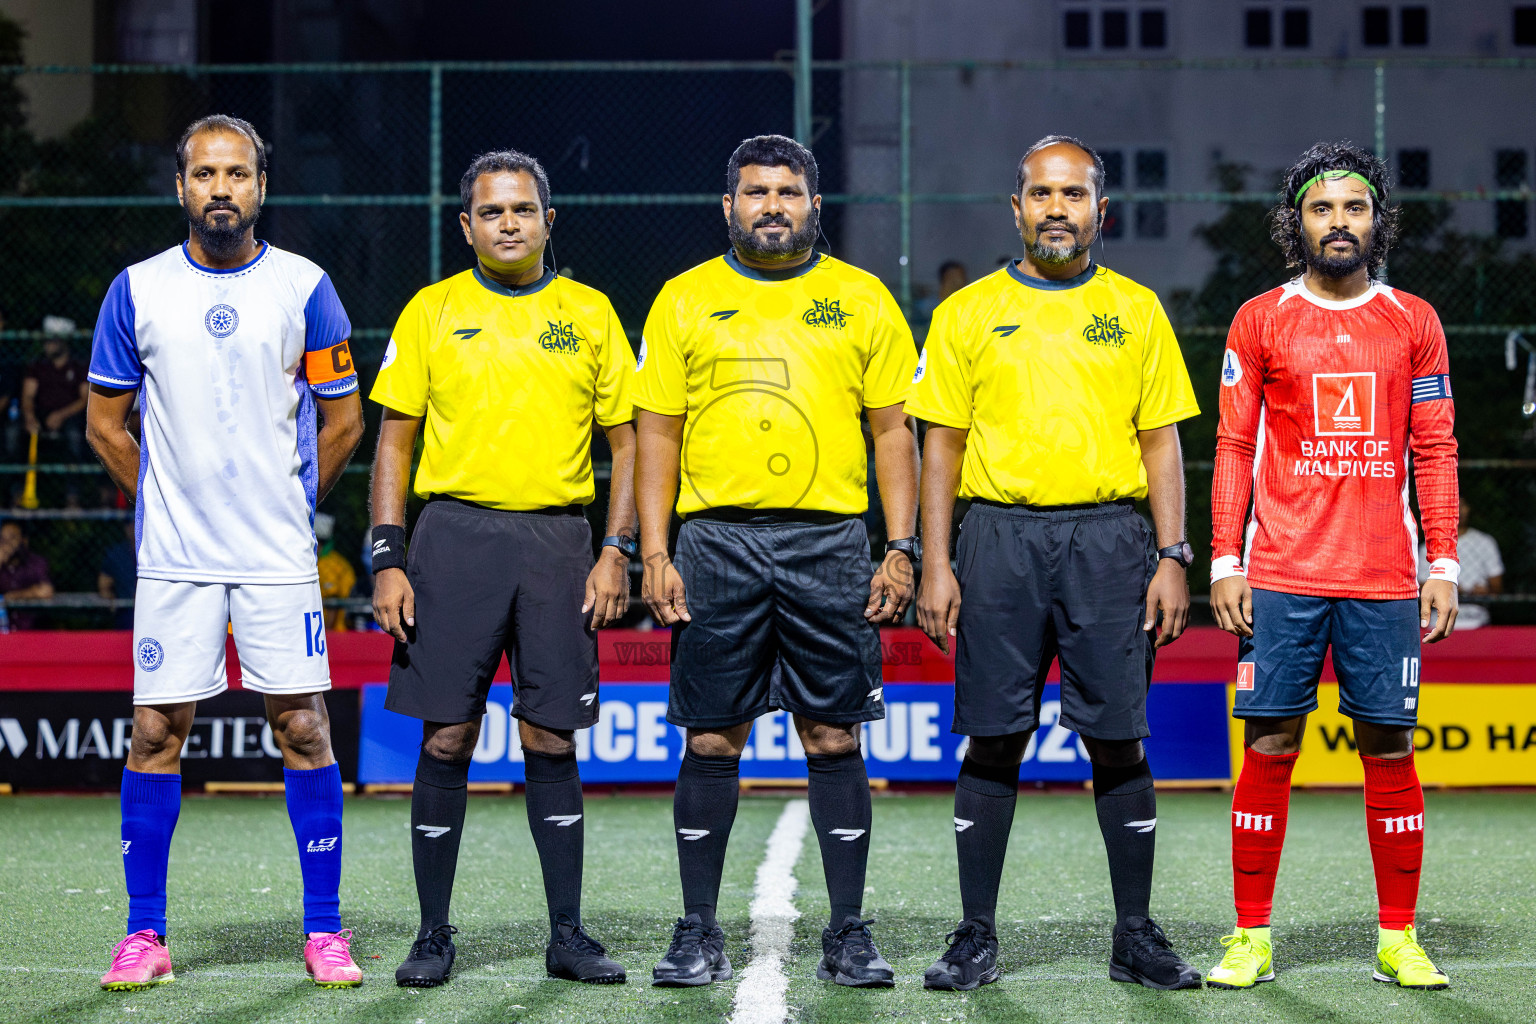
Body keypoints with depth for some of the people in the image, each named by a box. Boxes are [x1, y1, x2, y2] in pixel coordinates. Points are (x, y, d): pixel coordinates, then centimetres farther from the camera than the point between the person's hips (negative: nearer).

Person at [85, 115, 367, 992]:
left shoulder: (304, 287, 1)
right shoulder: (138, 291, 3)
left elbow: (343, 420, 10)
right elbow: (106, 422, 12)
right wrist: (167, 501, 11)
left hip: (280, 555, -1)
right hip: (173, 557, 1)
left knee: (304, 729, -2)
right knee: (157, 732, 0)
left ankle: (325, 932, 7)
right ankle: (146, 935, 10)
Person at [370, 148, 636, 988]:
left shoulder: (588, 313, 8)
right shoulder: (433, 311, 6)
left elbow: (628, 439, 10)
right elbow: (394, 439, 6)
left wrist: (617, 551, -1)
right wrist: (388, 560, -3)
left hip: (556, 540, 1)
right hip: (455, 534, 0)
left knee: (551, 739, 2)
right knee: (446, 738, -1)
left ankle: (568, 935, 10)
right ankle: (434, 935, 8)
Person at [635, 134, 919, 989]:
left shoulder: (862, 299, 8)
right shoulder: (686, 300, 8)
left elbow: (893, 431, 8)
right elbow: (659, 432, 8)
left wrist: (901, 548, -1)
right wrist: (654, 552, -1)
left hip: (830, 541, 0)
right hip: (716, 540, 0)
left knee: (835, 740, 1)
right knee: (712, 741, 2)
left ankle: (849, 936, 9)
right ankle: (699, 934, 11)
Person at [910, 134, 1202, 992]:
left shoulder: (1136, 310, 9)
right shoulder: (970, 312, 8)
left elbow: (1161, 441, 8)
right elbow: (943, 443, 7)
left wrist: (1173, 557, -1)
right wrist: (936, 565, -1)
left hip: (1108, 538, 0)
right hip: (1001, 535, 0)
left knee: (1118, 737, 0)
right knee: (994, 738, 1)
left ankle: (1137, 937, 9)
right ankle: (977, 938, 9)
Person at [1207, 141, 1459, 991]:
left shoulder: (1414, 322, 9)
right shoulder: (1259, 321, 6)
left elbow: (1434, 451, 9)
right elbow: (1233, 447, 5)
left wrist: (1443, 564, 2)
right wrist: (1224, 562, -3)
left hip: (1384, 580, 1)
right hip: (1281, 575, -1)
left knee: (1390, 748, 2)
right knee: (1268, 746, -1)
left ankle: (1399, 939, 11)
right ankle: (1251, 938, 7)